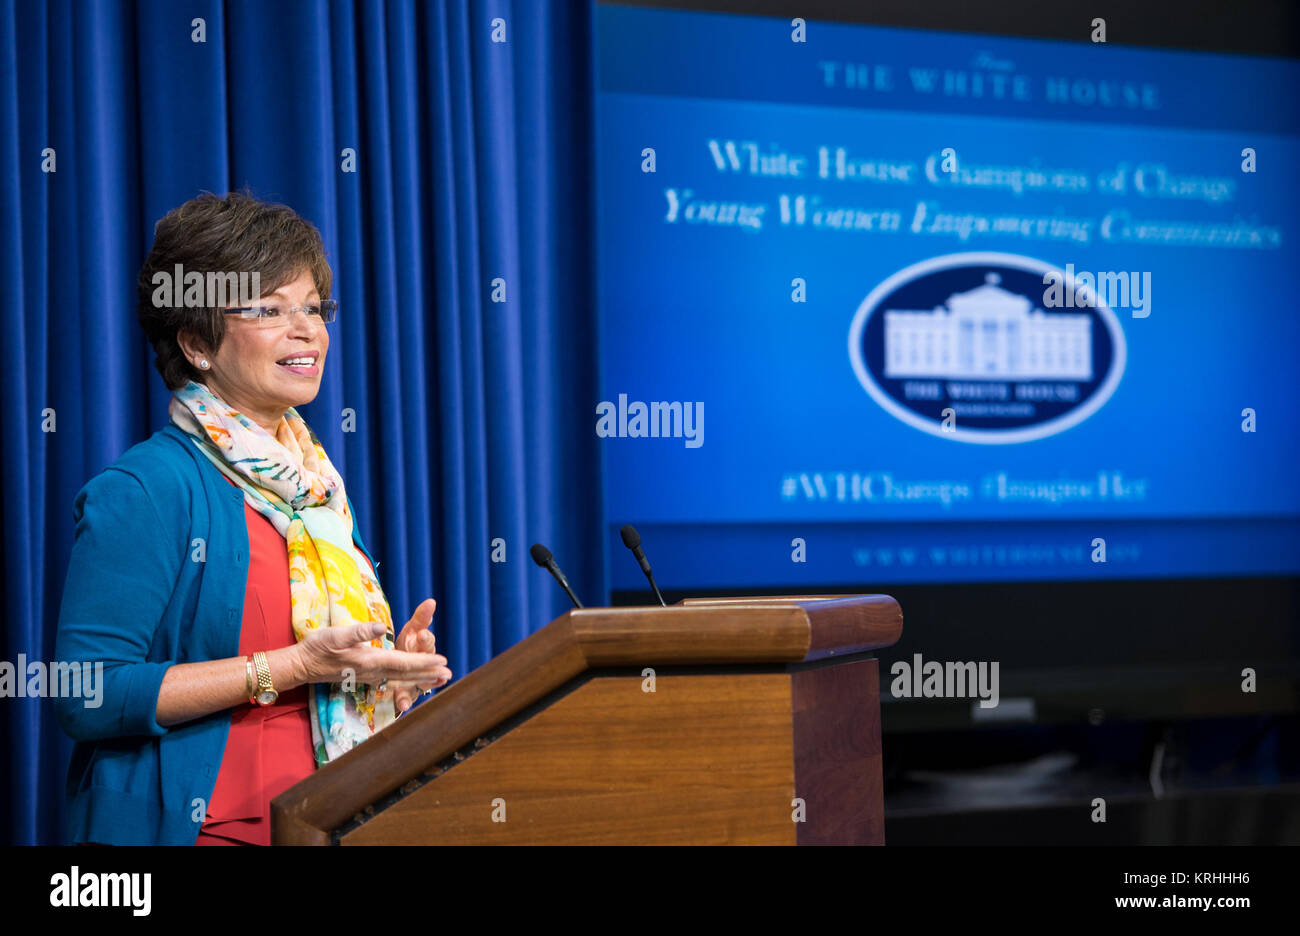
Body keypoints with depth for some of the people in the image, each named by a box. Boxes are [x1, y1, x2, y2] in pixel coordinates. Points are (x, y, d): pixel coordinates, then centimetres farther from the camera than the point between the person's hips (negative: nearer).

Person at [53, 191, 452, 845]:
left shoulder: (317, 484, 12)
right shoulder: (146, 490, -12)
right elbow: (87, 696, -20)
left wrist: (389, 667, 0)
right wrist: (296, 666, -20)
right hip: (203, 826, -7)